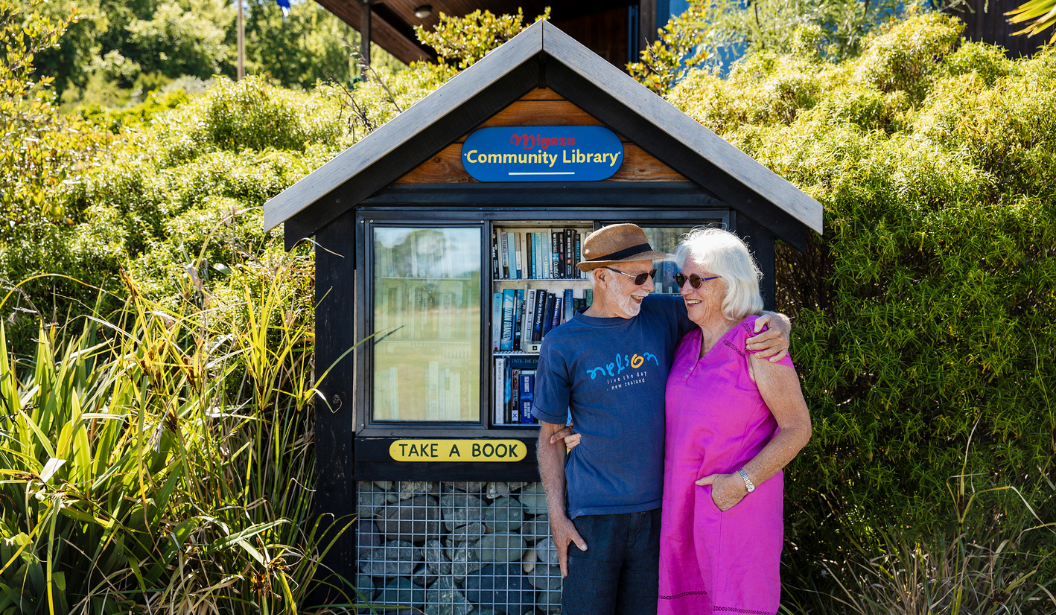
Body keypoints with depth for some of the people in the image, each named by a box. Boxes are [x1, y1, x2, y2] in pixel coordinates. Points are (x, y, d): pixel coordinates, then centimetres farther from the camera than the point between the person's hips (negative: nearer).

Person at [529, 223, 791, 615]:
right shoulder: (561, 345, -3)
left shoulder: (662, 315, 3)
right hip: (593, 514, -2)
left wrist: (778, 327, -11)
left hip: (658, 509, 3)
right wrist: (556, 515, -3)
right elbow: (550, 435, 3)